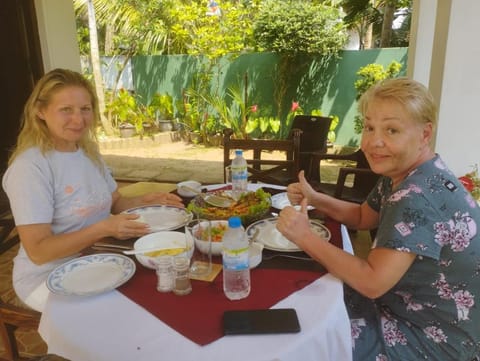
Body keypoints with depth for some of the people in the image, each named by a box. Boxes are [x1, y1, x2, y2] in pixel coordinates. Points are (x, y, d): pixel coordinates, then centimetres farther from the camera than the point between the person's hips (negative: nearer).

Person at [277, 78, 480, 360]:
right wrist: (314, 198, -3)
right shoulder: (403, 174, -1)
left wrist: (306, 238, -25)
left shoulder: (419, 195, -31)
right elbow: (362, 218, 13)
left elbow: (373, 282, -32)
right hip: (406, 308, 8)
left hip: (435, 338, -8)